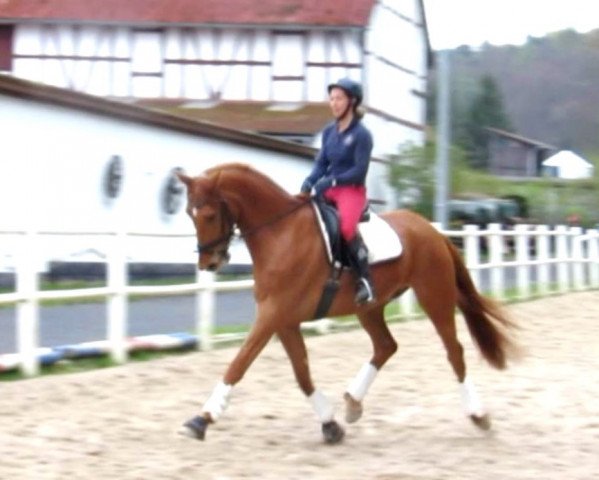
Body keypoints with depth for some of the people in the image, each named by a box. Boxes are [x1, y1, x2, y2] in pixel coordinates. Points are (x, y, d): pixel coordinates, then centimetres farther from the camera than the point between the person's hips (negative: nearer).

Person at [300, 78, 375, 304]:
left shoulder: (361, 134, -9)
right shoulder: (329, 131, 10)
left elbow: (359, 171, -14)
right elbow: (321, 162, 10)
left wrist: (331, 181, -23)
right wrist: (310, 181, -9)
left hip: (353, 190, -7)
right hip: (328, 189, 7)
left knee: (347, 226, -34)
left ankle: (364, 280, -27)